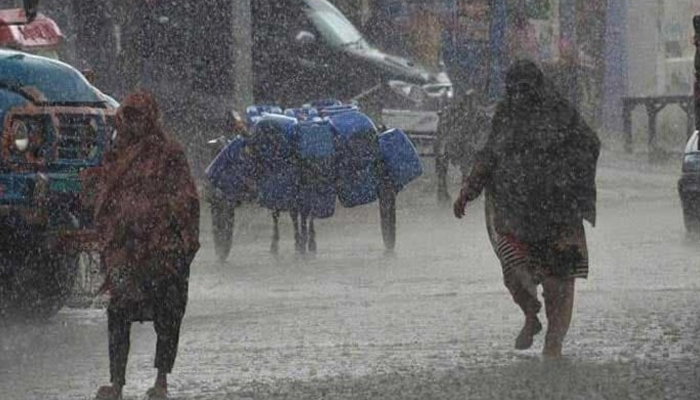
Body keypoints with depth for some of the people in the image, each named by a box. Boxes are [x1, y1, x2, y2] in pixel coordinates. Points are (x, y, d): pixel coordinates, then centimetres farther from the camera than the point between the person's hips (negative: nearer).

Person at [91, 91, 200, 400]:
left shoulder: (168, 153, -2)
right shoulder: (117, 155, 14)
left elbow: (184, 199, -4)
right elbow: (103, 200, 20)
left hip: (161, 247, -4)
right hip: (124, 246, 4)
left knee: (165, 315, -1)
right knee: (118, 313, -1)